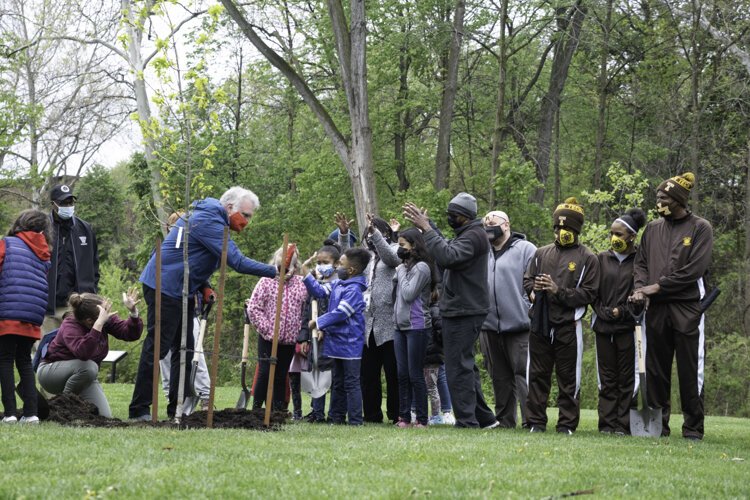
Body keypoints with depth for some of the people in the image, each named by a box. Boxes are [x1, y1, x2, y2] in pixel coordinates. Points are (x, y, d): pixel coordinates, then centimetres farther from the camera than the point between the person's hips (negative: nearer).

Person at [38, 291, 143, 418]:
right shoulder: (70, 326, -30)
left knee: (104, 416, -13)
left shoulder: (107, 319, -13)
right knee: (88, 367, -38)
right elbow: (83, 352, -48)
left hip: (85, 376, 6)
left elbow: (131, 334, -14)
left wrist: (133, 312, -32)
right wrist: (99, 323, -54)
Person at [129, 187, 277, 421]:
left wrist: (203, 287, 6)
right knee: (156, 348, -8)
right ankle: (139, 410, -5)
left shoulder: (208, 217, 14)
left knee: (184, 349, 9)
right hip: (164, 288, -11)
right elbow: (236, 261, -26)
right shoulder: (208, 222, -19)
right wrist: (274, 272, -28)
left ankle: (178, 409, 13)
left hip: (181, 291, 11)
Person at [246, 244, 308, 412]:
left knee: (281, 376, 9)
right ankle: (256, 408, 4)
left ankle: (278, 410, 16)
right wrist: (266, 327, -10)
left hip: (290, 339, 3)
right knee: (265, 372, -7)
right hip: (268, 337, -2)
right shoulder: (267, 281, -4)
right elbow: (253, 308, -6)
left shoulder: (301, 284, 3)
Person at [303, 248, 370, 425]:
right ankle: (336, 416, 25)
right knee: (338, 382, 17)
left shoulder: (354, 290, -19)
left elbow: (339, 313, -23)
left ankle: (355, 420, -3)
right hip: (338, 342, 9)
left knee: (351, 383, -6)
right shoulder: (338, 284, 9)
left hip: (349, 344, -9)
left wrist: (318, 323, -15)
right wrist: (306, 274, 8)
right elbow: (320, 291, 17)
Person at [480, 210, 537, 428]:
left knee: (523, 373, -8)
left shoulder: (525, 249, 0)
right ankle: (504, 420, 18)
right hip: (489, 326, 6)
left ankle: (530, 420, -8)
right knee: (500, 377, 11)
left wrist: (532, 312, -14)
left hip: (519, 326, -6)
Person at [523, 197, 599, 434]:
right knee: (537, 375, 6)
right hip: (540, 323, 4)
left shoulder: (587, 259, 1)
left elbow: (588, 293, -5)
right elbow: (527, 279, 20)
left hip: (569, 325, -4)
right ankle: (536, 421, 12)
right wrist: (533, 290, -3)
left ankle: (567, 424, 8)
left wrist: (559, 292, -14)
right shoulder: (541, 253, 15)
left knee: (568, 378, 1)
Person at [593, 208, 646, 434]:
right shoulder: (601, 259, 11)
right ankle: (607, 423, 7)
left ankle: (624, 424, 0)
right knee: (607, 378, 5)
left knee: (627, 378, -2)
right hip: (603, 326, 4)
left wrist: (621, 312, -10)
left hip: (628, 327, -3)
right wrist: (604, 312, -5)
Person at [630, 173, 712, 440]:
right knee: (656, 368, 7)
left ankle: (693, 428, 2)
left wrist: (657, 286, -11)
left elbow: (694, 270, -11)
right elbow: (640, 262, 14)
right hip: (656, 308, 5)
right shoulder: (652, 228, 14)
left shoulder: (700, 228, -1)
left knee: (690, 369, -3)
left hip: (687, 307, -5)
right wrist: (640, 288, -6)